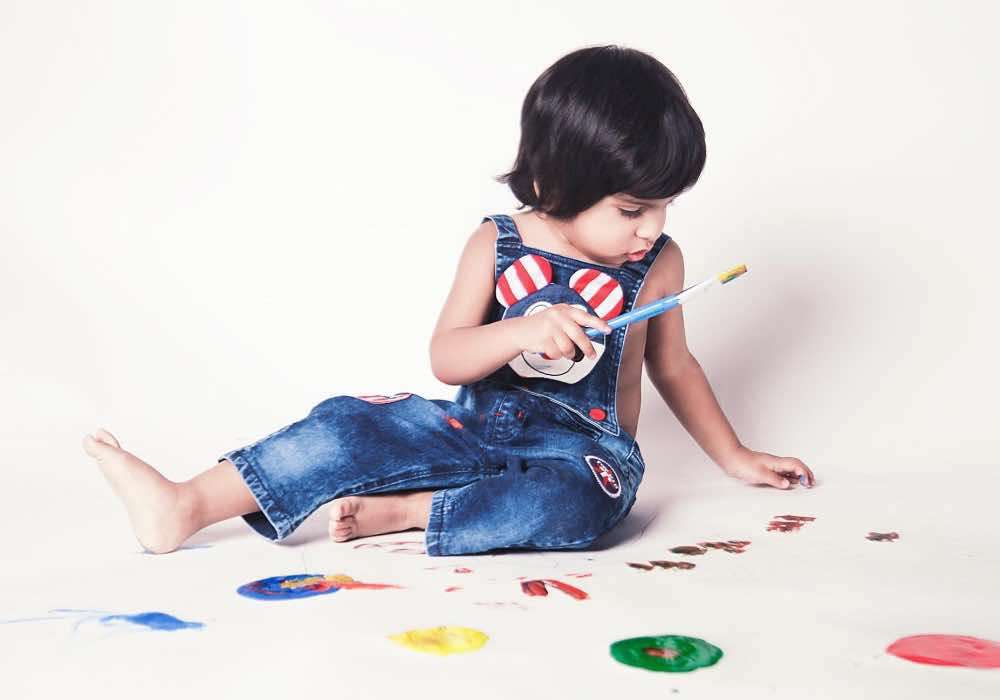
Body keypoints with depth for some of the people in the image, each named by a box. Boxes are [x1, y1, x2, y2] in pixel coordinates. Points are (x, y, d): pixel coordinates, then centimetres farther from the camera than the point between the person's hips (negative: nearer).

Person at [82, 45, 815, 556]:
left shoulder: (658, 262, -1)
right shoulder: (496, 244, -4)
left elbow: (673, 366, 13)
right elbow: (445, 358, -8)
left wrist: (735, 455, 18)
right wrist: (520, 332, -27)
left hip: (581, 447, 0)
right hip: (477, 427, 1)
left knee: (578, 501, -36)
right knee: (352, 425, -17)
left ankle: (400, 511, -24)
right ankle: (185, 506, -14)